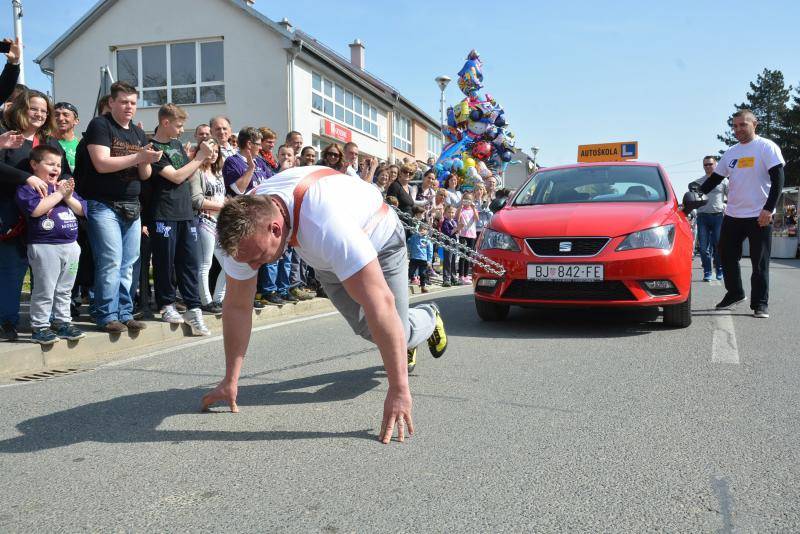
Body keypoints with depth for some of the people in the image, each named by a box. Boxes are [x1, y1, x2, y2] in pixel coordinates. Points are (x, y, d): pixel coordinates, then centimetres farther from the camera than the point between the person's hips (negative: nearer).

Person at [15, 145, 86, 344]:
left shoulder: (65, 185, 17)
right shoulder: (28, 187, -4)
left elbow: (81, 210, 13)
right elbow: (35, 209, -23)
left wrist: (69, 197, -5)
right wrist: (58, 193, -15)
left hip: (71, 245, 6)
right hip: (45, 246, -6)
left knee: (64, 290, 15)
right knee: (44, 290, -2)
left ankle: (63, 322, 24)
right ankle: (40, 327, 7)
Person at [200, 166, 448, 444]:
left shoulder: (324, 223, -50)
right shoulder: (245, 226, -30)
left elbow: (380, 302, -53)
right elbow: (237, 305, -19)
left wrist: (398, 389, -53)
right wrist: (230, 380, -17)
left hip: (378, 241, -5)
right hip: (327, 259, 5)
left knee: (398, 335, -6)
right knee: (366, 329, 10)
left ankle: (428, 318, 30)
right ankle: (406, 344, 44)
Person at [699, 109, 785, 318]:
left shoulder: (767, 147, -4)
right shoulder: (730, 153, 13)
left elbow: (778, 179, -10)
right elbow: (714, 179, 18)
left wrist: (768, 209, -19)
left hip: (759, 216, -6)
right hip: (732, 215, 6)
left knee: (760, 262, -1)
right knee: (727, 256, 10)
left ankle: (760, 304, 5)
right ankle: (734, 293, 26)